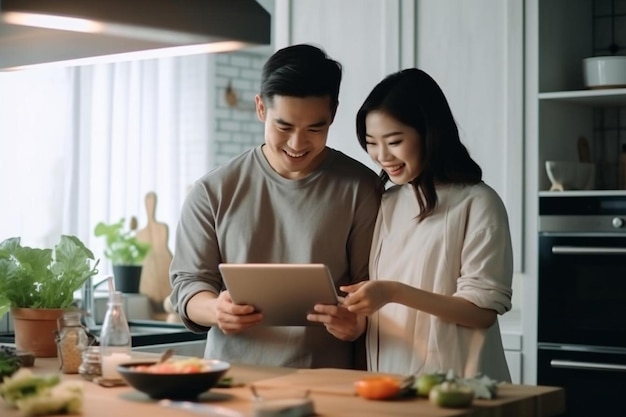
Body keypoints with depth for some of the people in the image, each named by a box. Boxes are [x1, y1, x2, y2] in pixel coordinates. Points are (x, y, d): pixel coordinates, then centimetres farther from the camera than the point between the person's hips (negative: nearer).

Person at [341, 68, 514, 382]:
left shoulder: (477, 203, -8)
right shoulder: (386, 204, 11)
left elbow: (483, 310, -12)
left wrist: (395, 293, -22)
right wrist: (351, 317, -5)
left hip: (453, 384, -5)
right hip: (386, 382, 5)